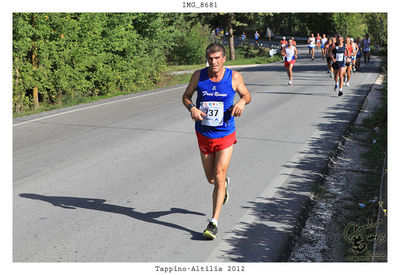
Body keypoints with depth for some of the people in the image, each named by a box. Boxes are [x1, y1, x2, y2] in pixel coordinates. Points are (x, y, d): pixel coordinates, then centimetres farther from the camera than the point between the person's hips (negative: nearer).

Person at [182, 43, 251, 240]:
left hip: (225, 135, -2)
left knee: (219, 177, -11)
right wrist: (191, 108, -17)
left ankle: (214, 223, -4)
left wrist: (242, 102, -16)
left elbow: (246, 95, 8)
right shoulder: (198, 76, -5)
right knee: (211, 179, 13)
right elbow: (186, 96, 6)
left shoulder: (234, 77, -8)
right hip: (203, 135, 3)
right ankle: (225, 182, 51)